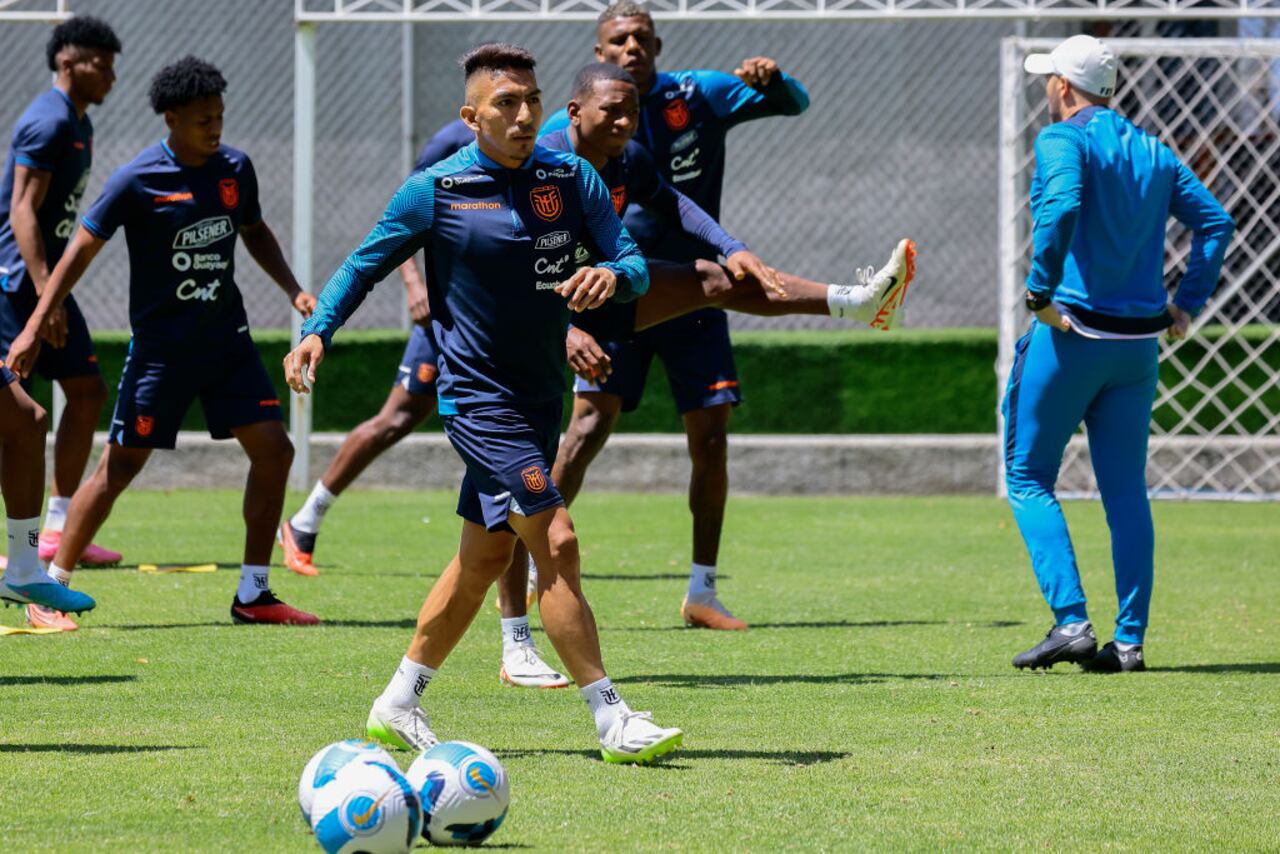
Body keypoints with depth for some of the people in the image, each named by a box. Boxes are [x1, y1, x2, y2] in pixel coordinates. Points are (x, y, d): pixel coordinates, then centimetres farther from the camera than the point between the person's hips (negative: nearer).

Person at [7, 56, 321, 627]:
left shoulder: (235, 169, 2)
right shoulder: (137, 181, -13)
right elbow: (82, 249, -8)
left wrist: (293, 290, 9)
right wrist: (34, 328, -10)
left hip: (227, 339, 5)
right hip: (161, 345, -5)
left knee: (273, 450, -3)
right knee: (120, 465, -3)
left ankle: (252, 595, 6)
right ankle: (54, 586, 8)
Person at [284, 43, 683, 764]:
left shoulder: (571, 179, 2)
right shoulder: (436, 191, -8)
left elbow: (635, 264, -2)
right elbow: (366, 264, 4)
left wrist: (612, 274, -25)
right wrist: (318, 331, -9)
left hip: (540, 399, 6)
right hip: (479, 398, -6)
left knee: (486, 556, 13)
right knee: (556, 542, -15)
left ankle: (399, 702, 28)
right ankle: (613, 720, -15)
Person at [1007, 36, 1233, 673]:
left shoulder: (1064, 139, -7)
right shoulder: (1152, 150, 13)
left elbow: (1061, 209, -26)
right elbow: (1214, 221, 12)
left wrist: (1039, 292, -20)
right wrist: (1188, 303, 12)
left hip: (1070, 334, -6)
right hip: (1139, 345, 6)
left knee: (1028, 477, 3)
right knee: (1126, 491, 10)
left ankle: (1071, 621, -10)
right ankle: (1129, 640, 7)